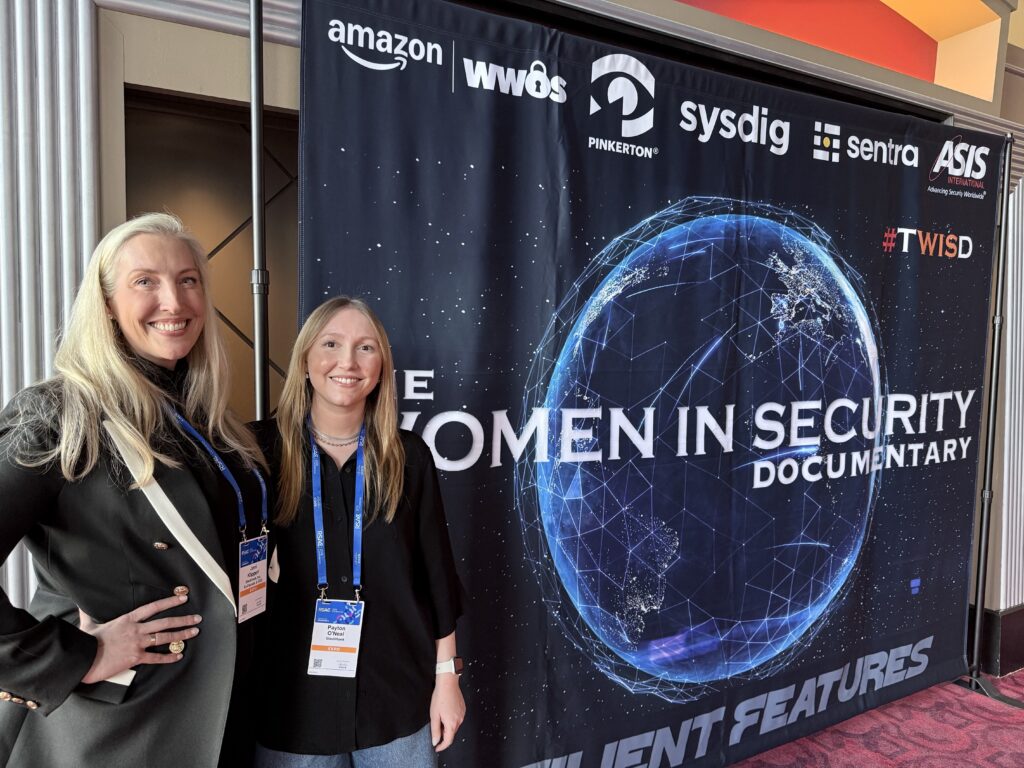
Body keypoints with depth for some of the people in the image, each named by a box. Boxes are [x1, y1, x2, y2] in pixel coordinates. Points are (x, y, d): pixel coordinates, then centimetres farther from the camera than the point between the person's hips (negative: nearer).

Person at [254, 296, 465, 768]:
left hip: (398, 698, 1)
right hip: (291, 703, -1)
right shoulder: (260, 449, -8)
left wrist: (446, 677, 2)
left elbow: (436, 574, 0)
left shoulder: (409, 457, -4)